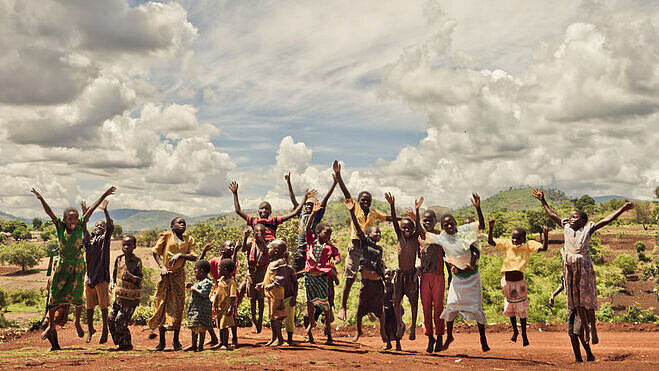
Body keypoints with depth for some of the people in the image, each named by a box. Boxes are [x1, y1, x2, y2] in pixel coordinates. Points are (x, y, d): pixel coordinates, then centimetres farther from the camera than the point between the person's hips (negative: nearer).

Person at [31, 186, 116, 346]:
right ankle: (51, 324, 21)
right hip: (62, 265, 0)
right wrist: (41, 199, -26)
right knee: (54, 295, 3)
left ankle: (77, 322, 25)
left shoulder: (80, 226, -7)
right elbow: (49, 212, -16)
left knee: (76, 296, 1)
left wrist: (104, 196, -5)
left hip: (78, 265, 0)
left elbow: (91, 209, -7)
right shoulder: (60, 226, -7)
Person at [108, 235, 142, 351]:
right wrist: (112, 284, 9)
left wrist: (131, 277, -29)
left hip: (131, 297, -6)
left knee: (120, 321, -10)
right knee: (111, 319, 4)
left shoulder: (137, 261, -9)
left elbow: (139, 281, -12)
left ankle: (127, 344, 6)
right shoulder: (119, 259, 8)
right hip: (119, 296, 6)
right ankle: (120, 343, 18)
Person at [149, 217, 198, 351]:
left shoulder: (189, 239, 11)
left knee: (178, 307, 2)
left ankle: (176, 340, 13)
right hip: (166, 274, -2)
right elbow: (155, 252, 1)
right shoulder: (166, 236, 4)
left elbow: (193, 257, 2)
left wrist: (180, 255, -14)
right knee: (162, 305, 0)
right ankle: (161, 341, 8)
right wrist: (162, 267, -10)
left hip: (179, 275, 2)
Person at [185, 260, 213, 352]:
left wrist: (194, 289, -19)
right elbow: (193, 294, 30)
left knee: (201, 327, -7)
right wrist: (190, 287, 14)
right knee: (193, 327, 14)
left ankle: (200, 346, -2)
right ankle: (194, 345, 22)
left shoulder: (207, 282, -12)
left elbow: (204, 293, -25)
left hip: (202, 309, -10)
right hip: (194, 308, 10)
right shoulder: (198, 282, 18)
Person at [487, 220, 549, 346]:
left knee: (521, 310, 7)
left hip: (519, 281, -2)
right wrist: (491, 228, -25)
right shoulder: (507, 243, -6)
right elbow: (491, 242, -13)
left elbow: (544, 248, -19)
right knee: (510, 309, 16)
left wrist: (546, 235, -33)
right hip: (507, 282, 2)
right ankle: (515, 331, 39)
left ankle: (524, 334, 25)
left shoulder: (528, 245, -9)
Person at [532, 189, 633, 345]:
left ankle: (593, 328, 13)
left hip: (584, 266, -4)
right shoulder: (566, 227, 9)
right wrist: (543, 201, 21)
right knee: (576, 299, 9)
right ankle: (585, 327, 21)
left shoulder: (588, 229, -2)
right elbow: (553, 215, 18)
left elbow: (607, 220, -5)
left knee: (587, 298, 1)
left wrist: (623, 209, -10)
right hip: (569, 267, 4)